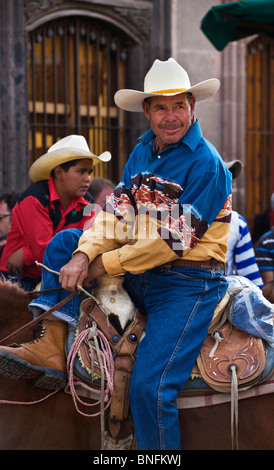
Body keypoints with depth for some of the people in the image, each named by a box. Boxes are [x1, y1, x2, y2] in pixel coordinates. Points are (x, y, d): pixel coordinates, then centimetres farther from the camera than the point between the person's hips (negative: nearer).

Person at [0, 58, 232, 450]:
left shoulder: (206, 164, -16)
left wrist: (105, 265, -13)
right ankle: (52, 351, -6)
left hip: (188, 283, -8)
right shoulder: (142, 150, 9)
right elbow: (118, 212, 3)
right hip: (139, 274, 8)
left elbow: (173, 241, -19)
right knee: (64, 243, 2)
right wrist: (84, 255, -15)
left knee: (149, 387, -19)